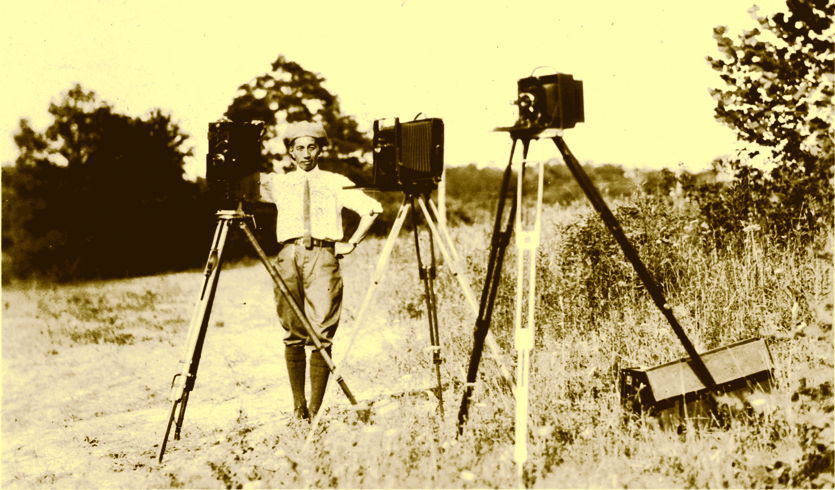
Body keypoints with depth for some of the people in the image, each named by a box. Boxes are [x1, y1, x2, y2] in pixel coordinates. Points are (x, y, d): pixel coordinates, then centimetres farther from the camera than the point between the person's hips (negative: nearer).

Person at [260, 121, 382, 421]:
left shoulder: (336, 183, 14)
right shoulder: (278, 183, 18)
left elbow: (372, 208, 7)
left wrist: (352, 243, 2)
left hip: (323, 257, -1)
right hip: (289, 257, 2)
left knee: (321, 336, -8)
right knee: (294, 336, -1)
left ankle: (315, 412, -4)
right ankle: (298, 407, 7)